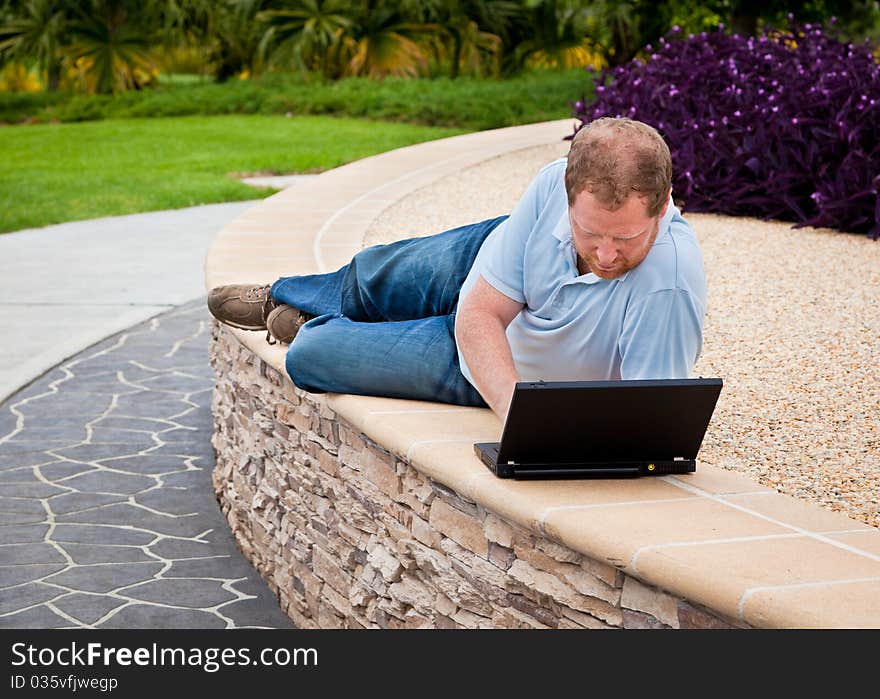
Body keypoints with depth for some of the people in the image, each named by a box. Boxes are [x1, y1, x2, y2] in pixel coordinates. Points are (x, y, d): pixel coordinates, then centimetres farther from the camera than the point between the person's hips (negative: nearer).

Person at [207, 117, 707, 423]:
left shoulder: (668, 284, -46)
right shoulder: (558, 181, -33)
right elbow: (478, 314, -29)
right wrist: (514, 406, -47)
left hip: (528, 369, -2)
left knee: (311, 358, 4)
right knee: (365, 281, 27)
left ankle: (309, 328, 46)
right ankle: (281, 297, 66)